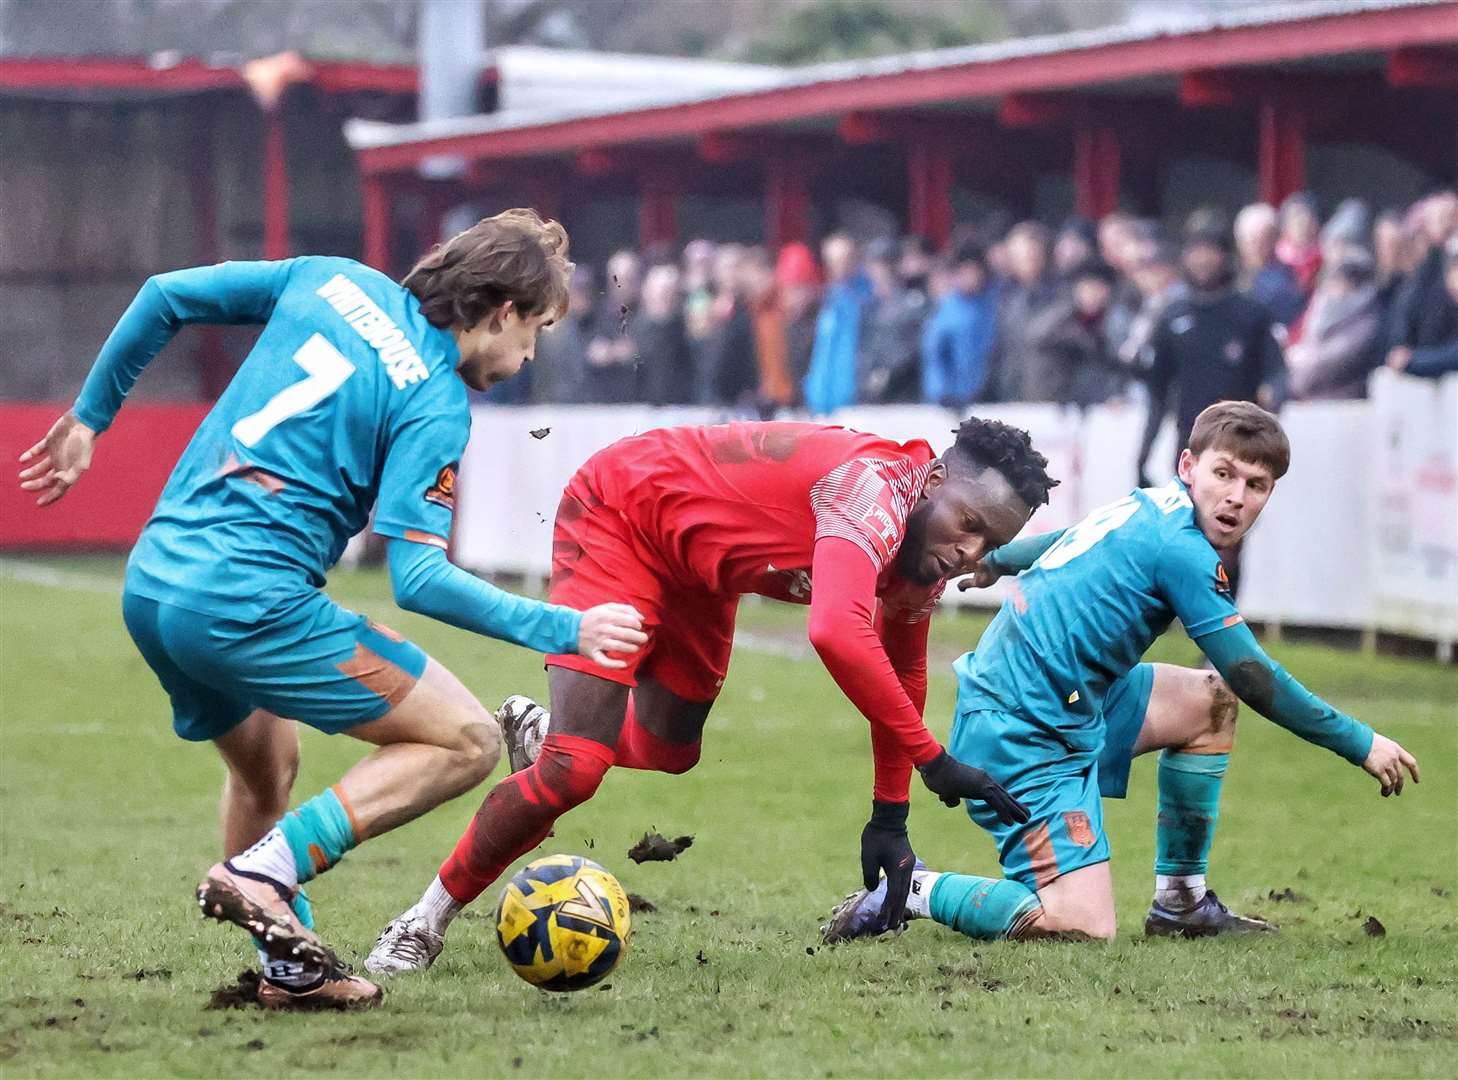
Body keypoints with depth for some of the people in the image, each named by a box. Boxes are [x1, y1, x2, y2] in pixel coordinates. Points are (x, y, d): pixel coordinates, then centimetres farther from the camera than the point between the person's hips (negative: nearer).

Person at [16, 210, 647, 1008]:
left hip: (149, 583, 8)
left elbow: (165, 296, 15)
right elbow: (417, 580, -15)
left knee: (267, 762, 32)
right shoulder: (435, 405, -7)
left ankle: (290, 965, 29)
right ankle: (265, 871, -9)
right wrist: (562, 630, -13)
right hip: (250, 604, -8)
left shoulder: (333, 282, 12)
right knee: (465, 741, -1)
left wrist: (89, 417, 27)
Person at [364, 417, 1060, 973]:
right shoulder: (878, 488, -36)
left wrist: (890, 817, 6)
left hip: (695, 562, 9)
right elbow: (838, 635, -52)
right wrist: (933, 760, -45)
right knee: (575, 769, -18)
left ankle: (537, 732, 54)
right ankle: (426, 922, 0)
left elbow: (900, 677, 8)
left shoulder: (921, 552, -9)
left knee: (668, 749, 23)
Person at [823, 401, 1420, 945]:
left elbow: (1059, 542, 32)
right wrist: (1361, 744, -8)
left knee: (1211, 701, 21)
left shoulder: (1149, 507, 10)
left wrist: (997, 561, 54)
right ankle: (914, 892, -6)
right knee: (1084, 927, -20)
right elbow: (1254, 677, -16)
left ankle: (1181, 901, 23)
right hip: (1025, 737, -11)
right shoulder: (1182, 550, -18)